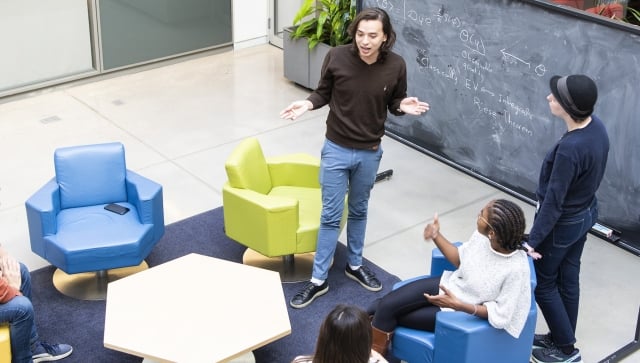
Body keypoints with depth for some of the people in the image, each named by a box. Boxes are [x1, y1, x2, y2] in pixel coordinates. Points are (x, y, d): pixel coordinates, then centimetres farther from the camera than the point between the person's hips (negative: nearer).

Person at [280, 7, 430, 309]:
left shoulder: (396, 66, -12)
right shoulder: (337, 57, -16)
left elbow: (394, 103, 3)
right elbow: (324, 93, -1)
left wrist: (404, 106, -20)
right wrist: (308, 103, -21)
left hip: (370, 153, 2)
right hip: (336, 149, -1)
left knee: (359, 211, 20)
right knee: (331, 215, 5)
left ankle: (354, 265, 41)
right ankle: (319, 280, 18)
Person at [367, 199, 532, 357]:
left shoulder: (517, 269, -33)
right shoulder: (483, 235, -15)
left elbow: (500, 314, -23)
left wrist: (457, 305, -30)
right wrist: (436, 236, -9)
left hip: (463, 313, -5)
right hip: (448, 285, 6)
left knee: (388, 317, -5)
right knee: (386, 304, -5)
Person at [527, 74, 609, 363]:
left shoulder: (570, 148, -35)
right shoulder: (597, 126, -8)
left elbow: (553, 201, -28)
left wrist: (533, 240, -19)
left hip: (562, 224, -8)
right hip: (585, 214, 8)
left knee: (542, 283, 11)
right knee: (568, 278, 22)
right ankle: (561, 337, 38)